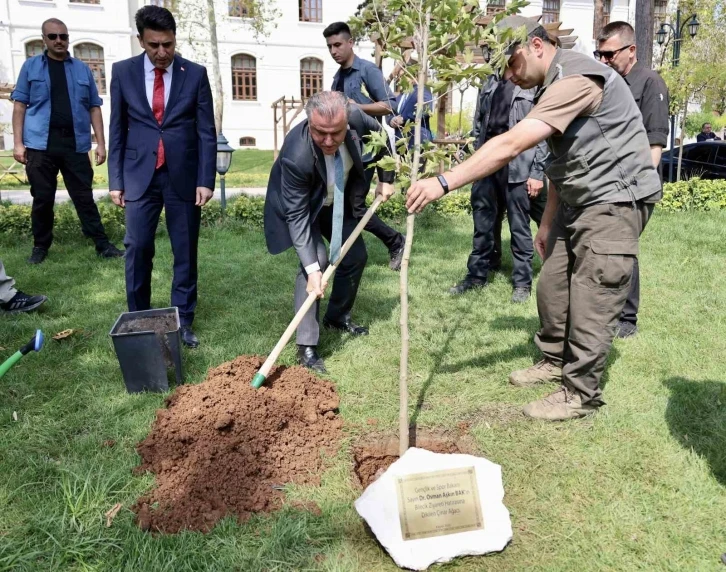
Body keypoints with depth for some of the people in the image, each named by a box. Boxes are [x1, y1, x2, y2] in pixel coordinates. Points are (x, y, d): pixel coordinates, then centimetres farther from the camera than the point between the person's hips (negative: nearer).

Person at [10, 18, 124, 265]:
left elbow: (94, 107, 10)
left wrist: (101, 143, 2)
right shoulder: (30, 66, 8)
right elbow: (19, 105, 6)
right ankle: (40, 246, 18)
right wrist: (18, 142, -3)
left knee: (84, 197, 3)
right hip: (40, 144, 0)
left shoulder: (82, 69, 10)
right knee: (42, 198, 5)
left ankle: (102, 244, 6)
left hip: (76, 143, 0)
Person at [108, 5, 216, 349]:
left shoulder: (195, 74, 1)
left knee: (186, 251, 5)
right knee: (137, 249, 1)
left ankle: (183, 321, 16)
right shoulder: (123, 72, 4)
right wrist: (116, 180, 1)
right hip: (140, 175, 1)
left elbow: (207, 132, 0)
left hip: (183, 175, 0)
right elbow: (117, 130, 6)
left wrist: (206, 180, -6)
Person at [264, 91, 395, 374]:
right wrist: (312, 268, -40)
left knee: (356, 256, 9)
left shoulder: (355, 118, -28)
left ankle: (337, 316, 33)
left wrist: (386, 179, -3)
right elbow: (297, 215, -36)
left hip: (338, 201, 6)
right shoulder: (296, 155, -41)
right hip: (302, 205, -6)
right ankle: (306, 345, -14)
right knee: (316, 260, -23)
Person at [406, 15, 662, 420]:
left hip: (616, 201, -10)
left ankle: (581, 394, 9)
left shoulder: (575, 79, -21)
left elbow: (510, 146, -32)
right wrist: (548, 222, 19)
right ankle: (556, 360, 31)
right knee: (552, 287, 12)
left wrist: (444, 183, -33)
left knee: (592, 300, -5)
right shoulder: (554, 86, 13)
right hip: (578, 203, 10)